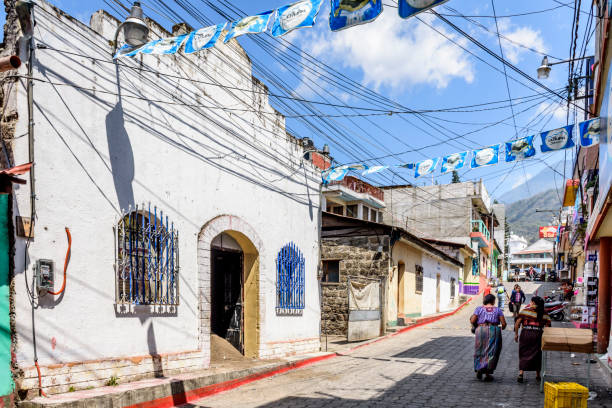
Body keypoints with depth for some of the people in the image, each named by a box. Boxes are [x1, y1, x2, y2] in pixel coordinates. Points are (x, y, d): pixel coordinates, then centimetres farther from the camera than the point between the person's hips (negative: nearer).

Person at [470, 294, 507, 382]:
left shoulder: (479, 308, 6)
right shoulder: (498, 310, 7)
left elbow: (472, 321, -3)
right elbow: (503, 323, 1)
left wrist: (476, 326, 18)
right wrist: (502, 328, 22)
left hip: (481, 331, 0)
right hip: (494, 331, 0)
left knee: (480, 351, 14)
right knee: (491, 352, 6)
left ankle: (479, 369, -1)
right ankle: (488, 373, 0)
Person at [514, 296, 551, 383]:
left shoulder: (525, 310, 0)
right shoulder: (544, 314, 7)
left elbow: (517, 323, -4)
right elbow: (547, 327, 1)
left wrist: (516, 334, 5)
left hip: (525, 334, -2)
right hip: (538, 335, 2)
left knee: (523, 354, 8)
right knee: (537, 355, 15)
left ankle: (521, 373, -3)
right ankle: (538, 376, 24)